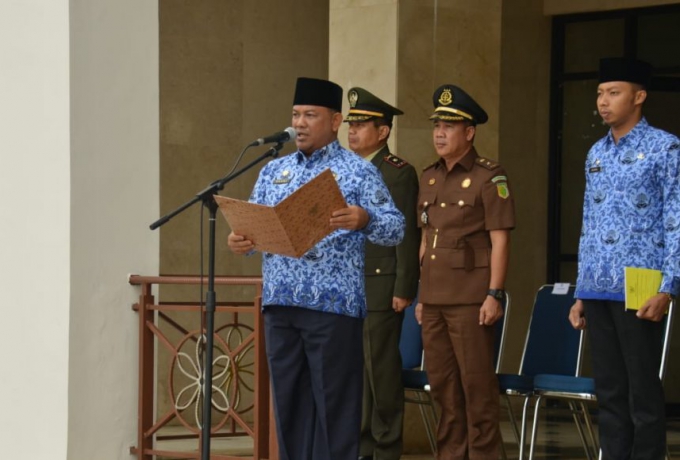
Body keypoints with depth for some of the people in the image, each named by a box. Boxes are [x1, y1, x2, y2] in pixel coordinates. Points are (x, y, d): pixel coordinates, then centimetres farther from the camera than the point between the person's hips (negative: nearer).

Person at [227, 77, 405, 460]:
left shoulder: (358, 172, 0)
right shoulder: (274, 172, 17)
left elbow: (395, 229, -7)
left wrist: (364, 219, -28)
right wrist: (240, 240, -7)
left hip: (333, 304, -5)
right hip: (280, 303, 5)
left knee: (334, 403, -4)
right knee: (289, 400, 9)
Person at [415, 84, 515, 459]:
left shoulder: (489, 177, -5)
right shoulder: (429, 178, 15)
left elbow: (500, 240, -9)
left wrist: (494, 294, -15)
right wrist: (422, 295, 17)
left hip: (470, 300, -7)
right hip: (434, 299, 7)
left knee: (477, 385, -4)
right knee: (442, 385, 9)